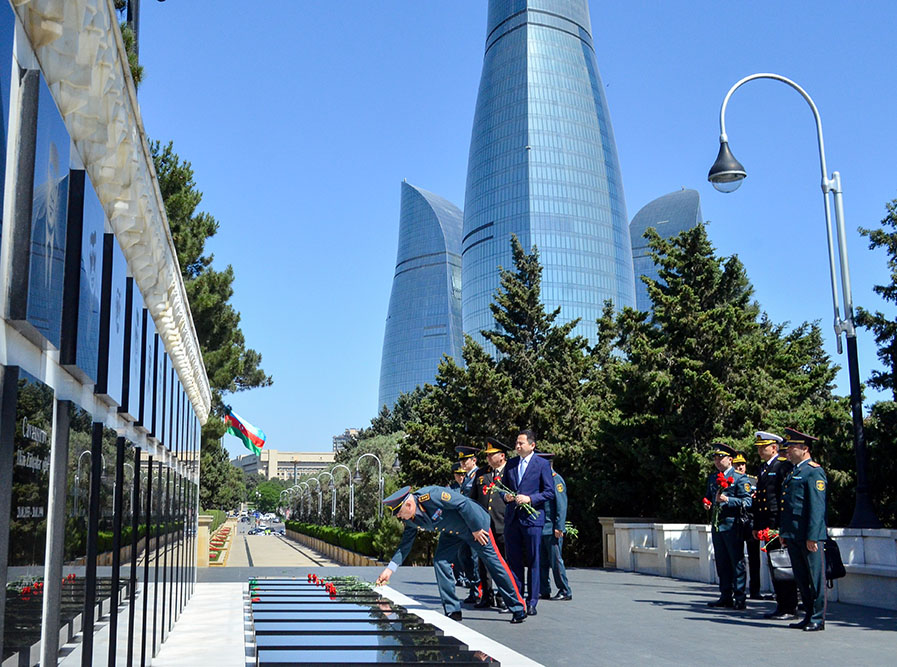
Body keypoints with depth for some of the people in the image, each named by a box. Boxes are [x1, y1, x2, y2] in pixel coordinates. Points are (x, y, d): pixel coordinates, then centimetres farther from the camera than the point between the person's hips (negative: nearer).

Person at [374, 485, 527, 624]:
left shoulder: (431, 495, -36)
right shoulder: (411, 520, -10)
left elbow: (463, 503, -30)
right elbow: (406, 544, 0)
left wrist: (476, 529, -22)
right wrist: (390, 568, -9)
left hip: (476, 524, -7)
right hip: (451, 531, 7)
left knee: (494, 562, -4)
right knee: (440, 561, -7)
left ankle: (519, 609, 4)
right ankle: (452, 611, 1)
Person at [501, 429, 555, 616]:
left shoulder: (542, 464, -1)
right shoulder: (511, 464, 13)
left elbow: (550, 492, -4)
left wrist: (529, 499, -15)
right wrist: (505, 496, -2)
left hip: (532, 517, -4)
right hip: (512, 518, 5)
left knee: (534, 561, 0)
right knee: (513, 560, 7)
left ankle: (532, 602, 7)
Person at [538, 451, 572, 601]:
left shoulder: (556, 480, -10)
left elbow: (561, 506, -14)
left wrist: (559, 527, -18)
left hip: (552, 529, -8)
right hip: (541, 529, 8)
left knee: (556, 561, -3)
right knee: (542, 561, 9)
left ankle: (565, 591, 5)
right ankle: (543, 591, 15)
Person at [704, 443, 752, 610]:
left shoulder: (740, 478, -4)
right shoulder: (712, 478, 16)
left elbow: (747, 502, -10)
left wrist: (727, 500, -21)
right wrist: (707, 503, 7)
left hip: (732, 525, -6)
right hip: (716, 525, 6)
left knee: (737, 562, -2)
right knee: (721, 563, 10)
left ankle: (739, 598, 3)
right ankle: (726, 597, 17)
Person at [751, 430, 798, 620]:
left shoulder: (784, 466, -10)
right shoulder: (763, 467, 17)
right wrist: (757, 526, 18)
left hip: (780, 526, -9)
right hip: (767, 526, 9)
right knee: (774, 567, 12)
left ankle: (790, 609, 3)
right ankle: (781, 606, 20)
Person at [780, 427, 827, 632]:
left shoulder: (814, 472, -9)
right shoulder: (792, 472, 19)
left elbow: (817, 507, -16)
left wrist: (812, 536, -20)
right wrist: (783, 532, 18)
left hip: (808, 534, -9)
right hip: (792, 535, 9)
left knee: (815, 578, -1)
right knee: (801, 578, 12)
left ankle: (818, 619, 5)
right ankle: (809, 616, 19)